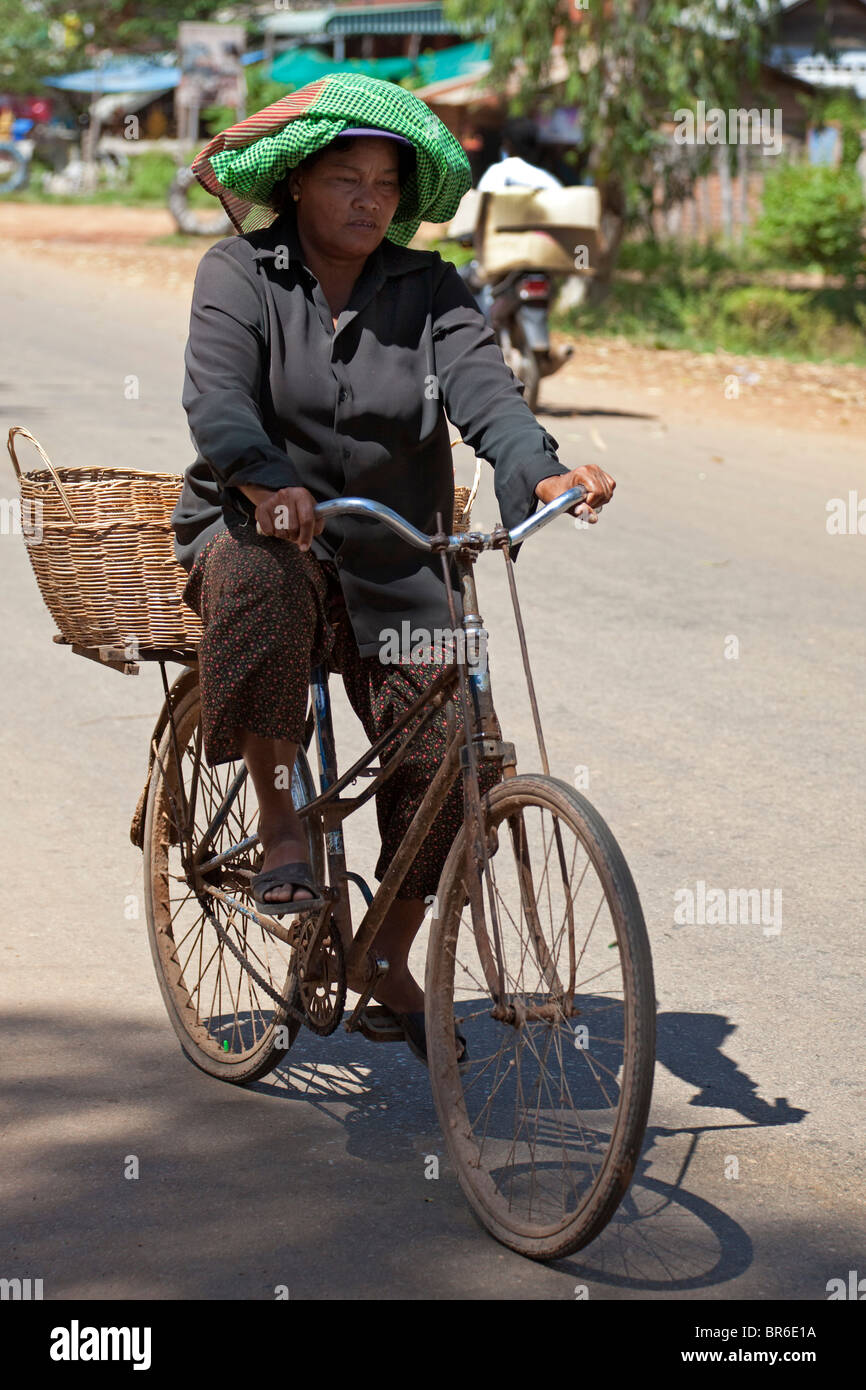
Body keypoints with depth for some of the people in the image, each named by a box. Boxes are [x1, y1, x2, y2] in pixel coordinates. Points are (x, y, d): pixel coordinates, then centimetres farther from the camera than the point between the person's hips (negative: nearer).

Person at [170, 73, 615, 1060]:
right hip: (256, 532, -3)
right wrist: (268, 483, -40)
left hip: (393, 572, 3)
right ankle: (279, 820, -25)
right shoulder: (240, 273, -1)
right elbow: (216, 397, -18)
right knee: (263, 572, -40)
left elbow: (483, 388, -12)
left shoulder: (430, 291, 5)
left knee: (444, 763, -11)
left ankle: (388, 960, 14)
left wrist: (544, 471, -35)